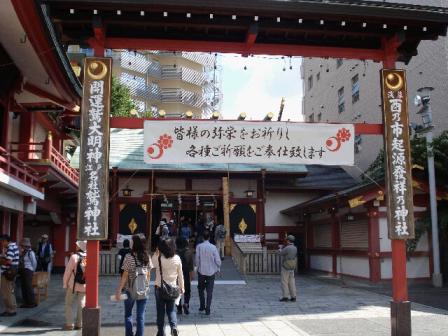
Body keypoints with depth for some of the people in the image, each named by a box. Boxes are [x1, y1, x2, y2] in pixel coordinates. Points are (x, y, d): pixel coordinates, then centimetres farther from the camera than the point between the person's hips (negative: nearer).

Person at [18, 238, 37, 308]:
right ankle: (26, 302, 19)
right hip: (22, 271, 8)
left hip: (28, 271, -8)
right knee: (23, 287, 10)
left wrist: (32, 271, 3)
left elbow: (34, 263, -7)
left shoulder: (30, 252, -12)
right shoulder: (23, 252, 10)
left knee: (28, 287, -5)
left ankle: (32, 303, 4)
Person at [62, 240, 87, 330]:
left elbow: (68, 271, -10)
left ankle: (69, 324, 7)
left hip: (73, 285, -4)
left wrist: (65, 284, 0)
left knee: (69, 304, 9)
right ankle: (79, 324, 11)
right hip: (84, 285, 4)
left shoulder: (74, 257, -13)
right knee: (81, 304, 10)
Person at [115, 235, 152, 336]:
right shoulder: (147, 257, 2)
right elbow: (148, 274, 7)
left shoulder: (129, 257, -10)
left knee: (128, 315, 14)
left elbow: (125, 275, -10)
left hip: (131, 290, -3)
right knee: (141, 317, 7)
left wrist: (119, 290, -6)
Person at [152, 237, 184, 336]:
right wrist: (181, 287, 11)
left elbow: (152, 264, 6)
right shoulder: (177, 258, -8)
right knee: (171, 309, 16)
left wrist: (156, 253, 4)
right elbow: (180, 274, 0)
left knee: (160, 310, 11)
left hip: (160, 287, -2)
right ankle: (174, 326, -5)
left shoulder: (158, 258, -16)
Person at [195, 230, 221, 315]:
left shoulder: (199, 246, -10)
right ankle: (207, 309, 4)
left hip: (201, 271, 0)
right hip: (211, 271, 0)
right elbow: (218, 260, -8)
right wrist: (218, 268, 10)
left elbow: (197, 259, -7)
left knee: (201, 289, 19)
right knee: (209, 291, 6)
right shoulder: (213, 247, -10)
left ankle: (202, 306, 23)